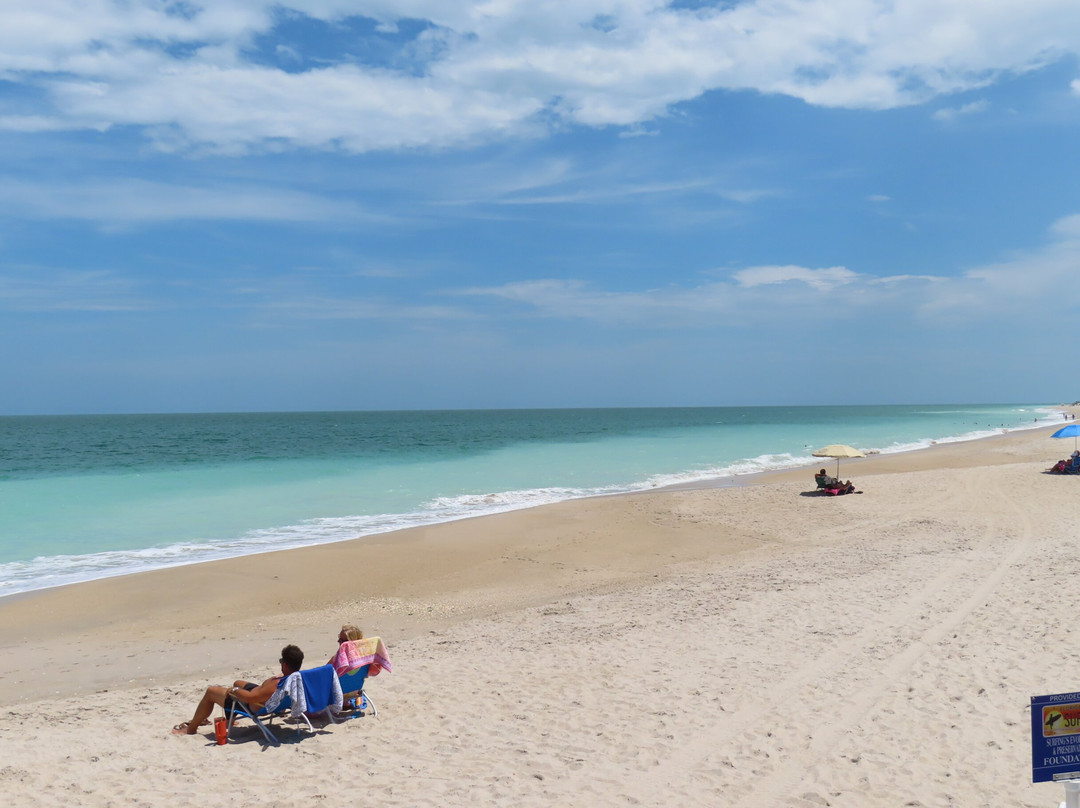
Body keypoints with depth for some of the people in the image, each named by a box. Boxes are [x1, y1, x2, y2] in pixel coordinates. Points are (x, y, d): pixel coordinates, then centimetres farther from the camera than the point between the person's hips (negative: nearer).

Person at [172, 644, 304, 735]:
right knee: (238, 682, 34)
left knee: (211, 691, 6)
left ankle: (190, 729, 26)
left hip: (253, 707, -8)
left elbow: (249, 698, -37)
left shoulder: (277, 685, -42)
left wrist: (233, 690, -20)